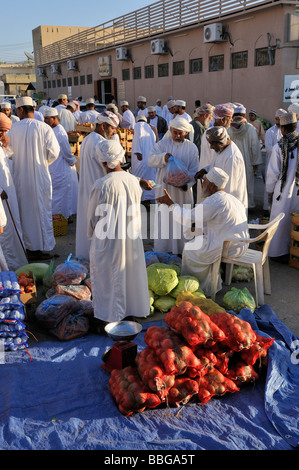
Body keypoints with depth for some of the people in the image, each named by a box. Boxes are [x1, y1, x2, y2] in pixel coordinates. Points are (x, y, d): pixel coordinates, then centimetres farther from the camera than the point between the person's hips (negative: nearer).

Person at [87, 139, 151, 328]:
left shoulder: (102, 185, -22)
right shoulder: (134, 181, -7)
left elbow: (94, 215, -9)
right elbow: (136, 209, 5)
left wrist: (92, 232, 10)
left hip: (109, 239, -4)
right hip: (132, 237, 5)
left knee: (109, 275, 12)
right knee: (131, 271, 19)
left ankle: (110, 313, 24)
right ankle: (133, 308, 34)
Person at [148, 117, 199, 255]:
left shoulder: (191, 147, 2)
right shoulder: (163, 143, 3)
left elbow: (194, 170, -1)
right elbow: (151, 160, -6)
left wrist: (186, 183, -18)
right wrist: (163, 157, -26)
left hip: (182, 189, 0)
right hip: (164, 187, 0)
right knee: (163, 218, 4)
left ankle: (181, 248, 19)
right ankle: (162, 250, 15)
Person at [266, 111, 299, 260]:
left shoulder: (279, 147, -13)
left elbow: (273, 173, -8)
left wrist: (270, 190, 5)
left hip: (283, 192, -3)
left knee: (281, 222, 9)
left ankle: (279, 252, 19)